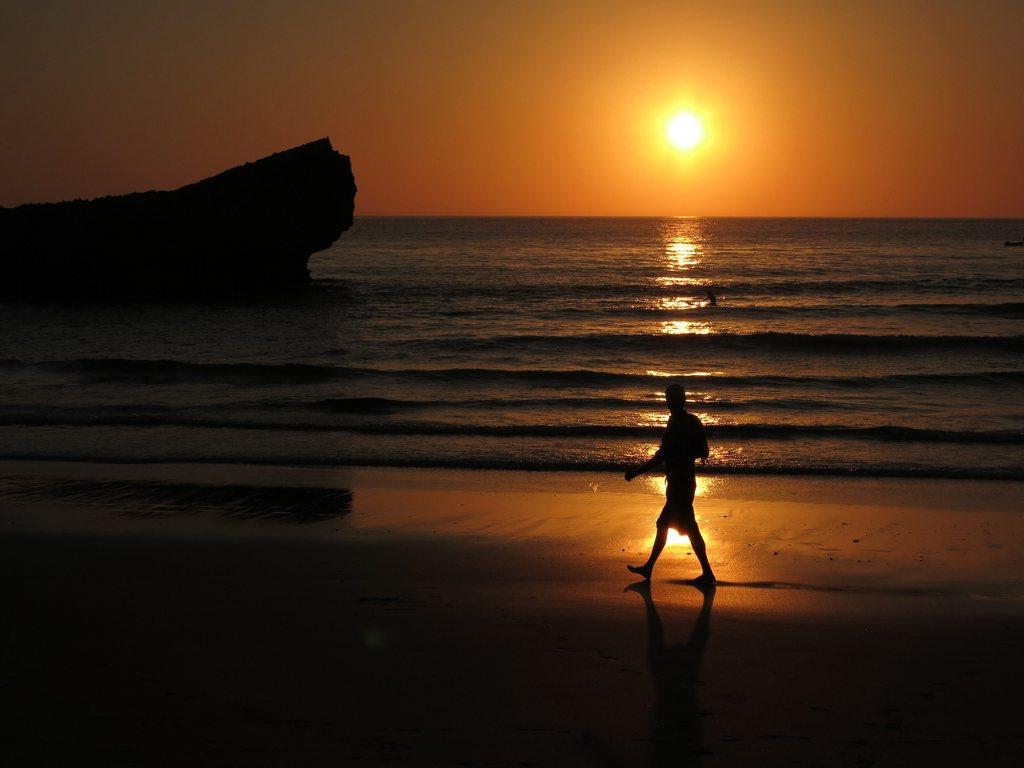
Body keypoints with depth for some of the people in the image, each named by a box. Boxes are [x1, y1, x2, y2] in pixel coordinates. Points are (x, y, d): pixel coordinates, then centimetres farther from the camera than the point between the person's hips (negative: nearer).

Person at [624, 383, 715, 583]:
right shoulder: (691, 422, 7)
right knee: (663, 524, 17)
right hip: (687, 479, 10)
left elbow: (660, 458, -21)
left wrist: (635, 472, -14)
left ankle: (708, 574, 0)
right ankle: (648, 567, 25)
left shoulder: (676, 426, -20)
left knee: (690, 528, -4)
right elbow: (701, 452, 17)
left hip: (679, 484, -10)